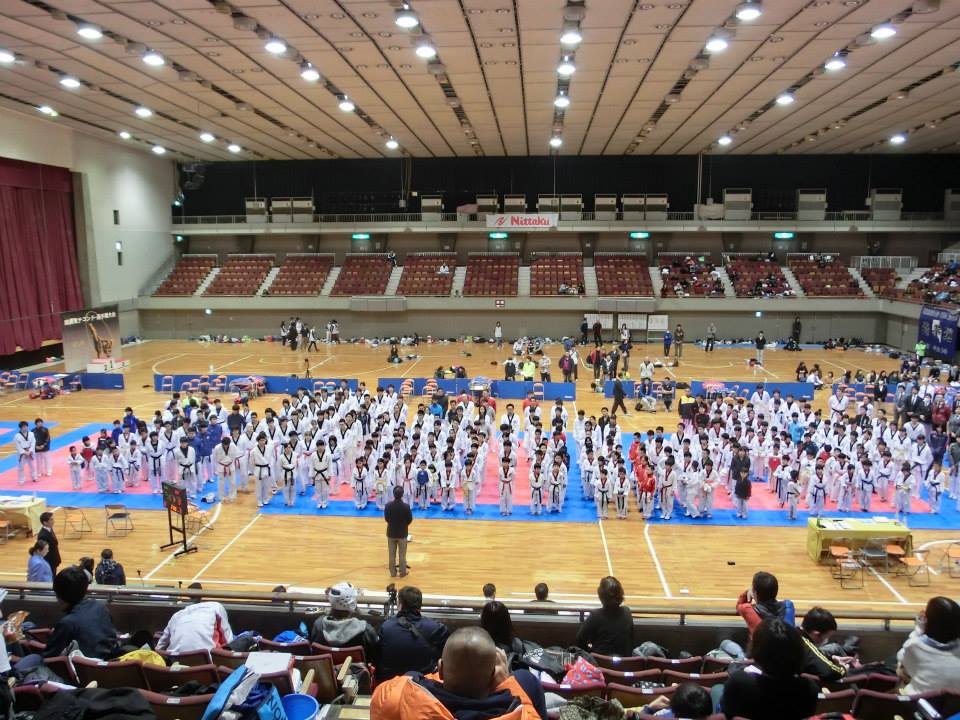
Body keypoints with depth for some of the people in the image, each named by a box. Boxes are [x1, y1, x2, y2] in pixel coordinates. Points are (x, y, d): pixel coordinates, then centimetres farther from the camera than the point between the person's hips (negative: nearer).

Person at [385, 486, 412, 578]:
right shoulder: (406, 506, -23)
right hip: (402, 533, -2)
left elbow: (386, 518, -4)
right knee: (402, 554, 15)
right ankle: (402, 572, 25)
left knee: (391, 554, 16)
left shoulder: (388, 505, -18)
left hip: (391, 532, 2)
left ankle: (393, 572, 26)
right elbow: (410, 519, -10)